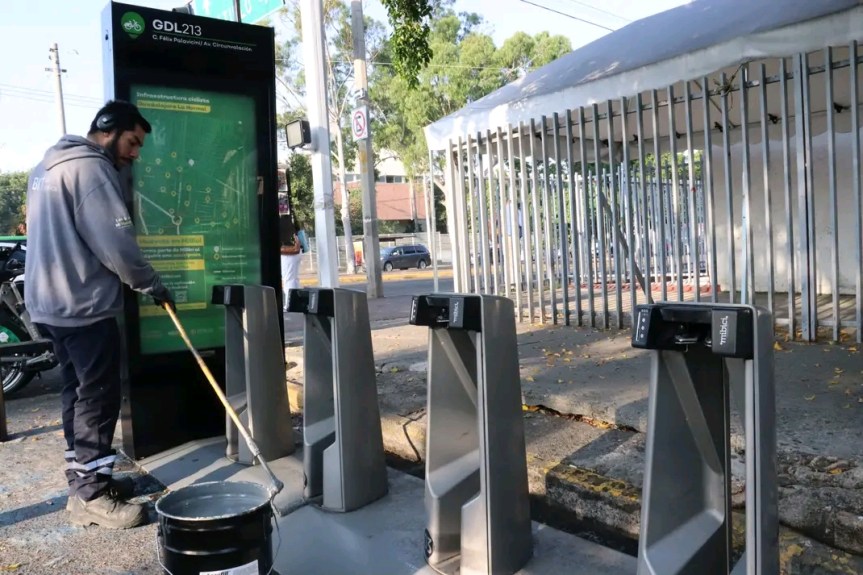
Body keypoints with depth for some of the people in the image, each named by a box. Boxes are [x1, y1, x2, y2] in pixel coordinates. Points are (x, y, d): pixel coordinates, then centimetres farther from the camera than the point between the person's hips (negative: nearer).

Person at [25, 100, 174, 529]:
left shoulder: (49, 165, 18)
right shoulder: (90, 168, -15)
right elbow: (115, 243, -20)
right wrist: (152, 284, -8)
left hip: (52, 303, 10)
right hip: (84, 305, -10)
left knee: (78, 393, 15)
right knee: (98, 398, -4)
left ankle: (85, 478, 25)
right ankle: (90, 495, 3)